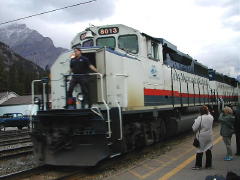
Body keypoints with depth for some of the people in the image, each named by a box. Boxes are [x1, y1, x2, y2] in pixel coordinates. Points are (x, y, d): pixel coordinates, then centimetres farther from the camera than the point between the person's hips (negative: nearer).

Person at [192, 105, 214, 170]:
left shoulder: (200, 118, -19)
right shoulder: (211, 117, -2)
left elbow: (194, 128, -17)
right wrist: (208, 112, 17)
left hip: (202, 137, -5)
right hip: (209, 136, 5)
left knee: (200, 150, 4)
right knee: (208, 150, 13)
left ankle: (198, 165, 9)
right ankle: (208, 165, 20)